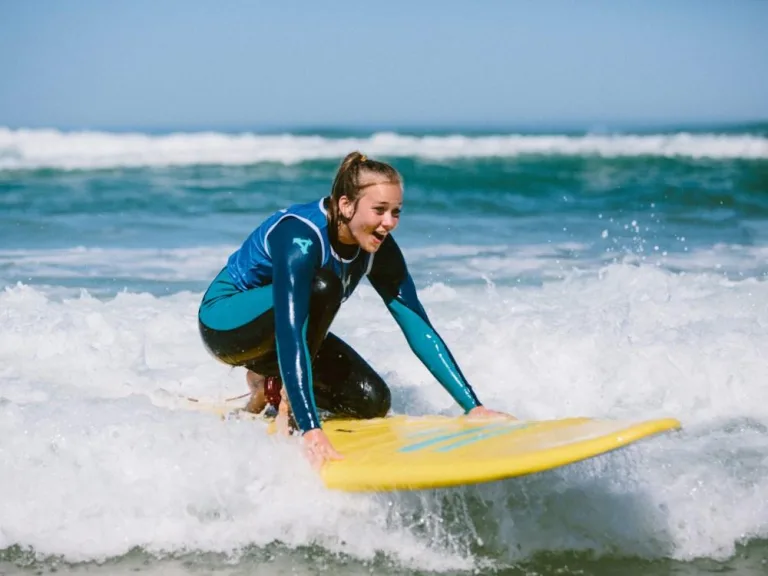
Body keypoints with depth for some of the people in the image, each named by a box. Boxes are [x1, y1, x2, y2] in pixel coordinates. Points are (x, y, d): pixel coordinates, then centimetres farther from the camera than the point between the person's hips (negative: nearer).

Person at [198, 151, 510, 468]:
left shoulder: (378, 249, -13)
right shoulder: (300, 237, -34)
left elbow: (419, 328, -11)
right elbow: (288, 333, -44)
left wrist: (473, 406, -18)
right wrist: (311, 431, -53)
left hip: (269, 340, 7)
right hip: (225, 320, -7)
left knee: (372, 402, -11)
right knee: (323, 285, -34)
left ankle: (269, 384, 10)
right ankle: (285, 399, -19)